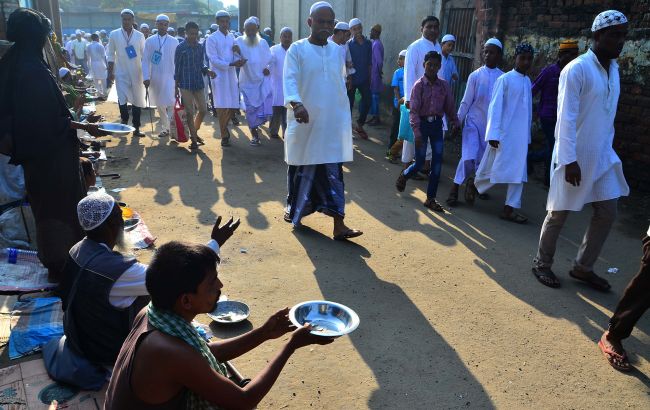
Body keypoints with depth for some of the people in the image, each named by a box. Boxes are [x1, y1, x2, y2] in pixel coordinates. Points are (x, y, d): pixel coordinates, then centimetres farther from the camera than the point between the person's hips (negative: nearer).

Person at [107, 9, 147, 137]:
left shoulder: (139, 35, 1)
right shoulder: (114, 34, -1)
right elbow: (110, 55, 4)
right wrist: (110, 72, 0)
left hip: (137, 73, 1)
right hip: (121, 73, -1)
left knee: (138, 101, 6)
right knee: (122, 99, -12)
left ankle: (136, 128, 16)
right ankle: (124, 120, 16)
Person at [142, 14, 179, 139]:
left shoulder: (174, 41, 2)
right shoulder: (150, 41, 3)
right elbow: (145, 60, 1)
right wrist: (146, 77, -8)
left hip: (170, 77, -2)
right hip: (155, 78, 2)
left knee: (171, 103, -15)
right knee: (160, 105, 10)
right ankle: (164, 128, 21)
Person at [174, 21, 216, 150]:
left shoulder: (200, 47, 6)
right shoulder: (180, 48, -6)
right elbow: (177, 68, -3)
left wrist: (208, 71, -8)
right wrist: (176, 86, -4)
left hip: (198, 84, 5)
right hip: (185, 85, -5)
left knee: (203, 110, 8)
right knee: (190, 112, -1)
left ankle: (194, 132, 30)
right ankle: (194, 139, 10)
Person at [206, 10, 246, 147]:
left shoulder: (232, 37, 12)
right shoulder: (212, 38, -5)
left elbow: (236, 57, 12)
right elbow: (213, 59, -11)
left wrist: (239, 56, -12)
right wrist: (231, 64, -20)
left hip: (231, 75, 5)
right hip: (219, 75, -5)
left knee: (233, 106, 5)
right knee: (222, 106, -3)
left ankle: (224, 127, 29)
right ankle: (224, 135, 7)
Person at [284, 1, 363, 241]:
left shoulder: (337, 51, 10)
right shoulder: (297, 49, -4)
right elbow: (290, 79, -19)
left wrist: (346, 117, 15)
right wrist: (296, 103, -38)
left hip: (332, 123, 3)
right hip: (305, 123, -3)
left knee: (333, 171, 0)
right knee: (302, 169, 9)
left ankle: (339, 225, -2)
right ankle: (294, 209, 32)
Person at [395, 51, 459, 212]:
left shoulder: (444, 85, 2)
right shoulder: (419, 85, -8)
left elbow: (449, 107, 9)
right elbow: (414, 110, -12)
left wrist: (456, 124, 5)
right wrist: (417, 132, -19)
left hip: (437, 124, 4)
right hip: (422, 124, -3)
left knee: (437, 163, 1)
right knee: (419, 163, 0)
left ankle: (431, 199, 11)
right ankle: (403, 176, 34)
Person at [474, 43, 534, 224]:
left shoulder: (527, 81, 11)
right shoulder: (505, 79, -9)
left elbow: (528, 110, 14)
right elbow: (495, 107, -13)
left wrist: (527, 135, 14)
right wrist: (493, 134, -19)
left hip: (520, 136, 6)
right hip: (503, 134, -6)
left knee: (518, 172, 3)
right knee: (494, 169, 2)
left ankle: (510, 209, 6)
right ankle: (474, 185, 30)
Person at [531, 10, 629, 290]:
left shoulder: (614, 69, 10)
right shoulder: (577, 70, -15)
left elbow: (608, 116, 16)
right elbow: (566, 119, -19)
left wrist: (607, 149, 15)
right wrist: (570, 160, -21)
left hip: (603, 157, 8)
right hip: (574, 157, -8)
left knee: (607, 213, 9)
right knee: (559, 213, 5)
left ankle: (583, 267, 23)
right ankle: (542, 263, 23)